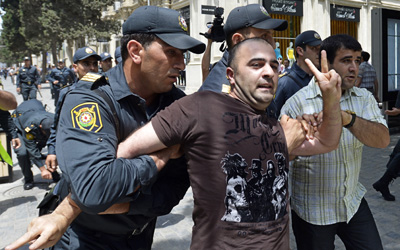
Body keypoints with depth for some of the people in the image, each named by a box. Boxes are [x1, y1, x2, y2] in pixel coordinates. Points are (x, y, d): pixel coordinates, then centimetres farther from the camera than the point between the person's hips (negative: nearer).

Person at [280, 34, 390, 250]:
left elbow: (382, 140, -17)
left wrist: (348, 118, -32)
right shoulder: (298, 102, -14)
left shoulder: (364, 99, 0)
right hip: (312, 210, -4)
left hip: (354, 202, 4)